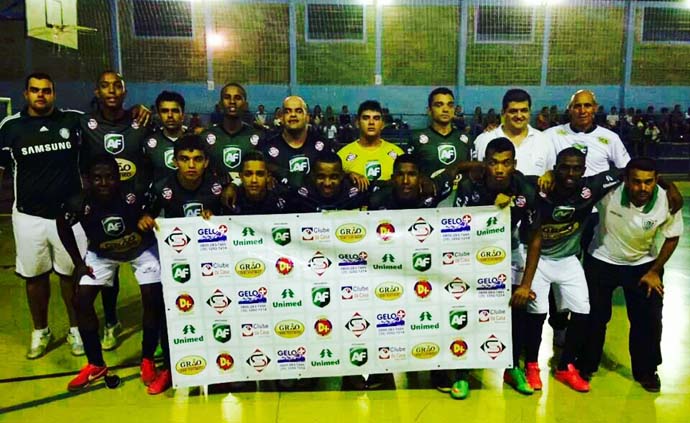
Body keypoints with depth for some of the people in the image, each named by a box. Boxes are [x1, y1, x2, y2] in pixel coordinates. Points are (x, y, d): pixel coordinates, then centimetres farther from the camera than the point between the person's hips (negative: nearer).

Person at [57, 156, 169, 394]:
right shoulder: (79, 204, -29)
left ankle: (147, 361, 9)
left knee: (153, 300, -13)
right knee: (82, 301, -7)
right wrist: (78, 261, -6)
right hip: (101, 253, 2)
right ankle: (96, 365, 13)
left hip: (142, 248, -2)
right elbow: (63, 226, -7)